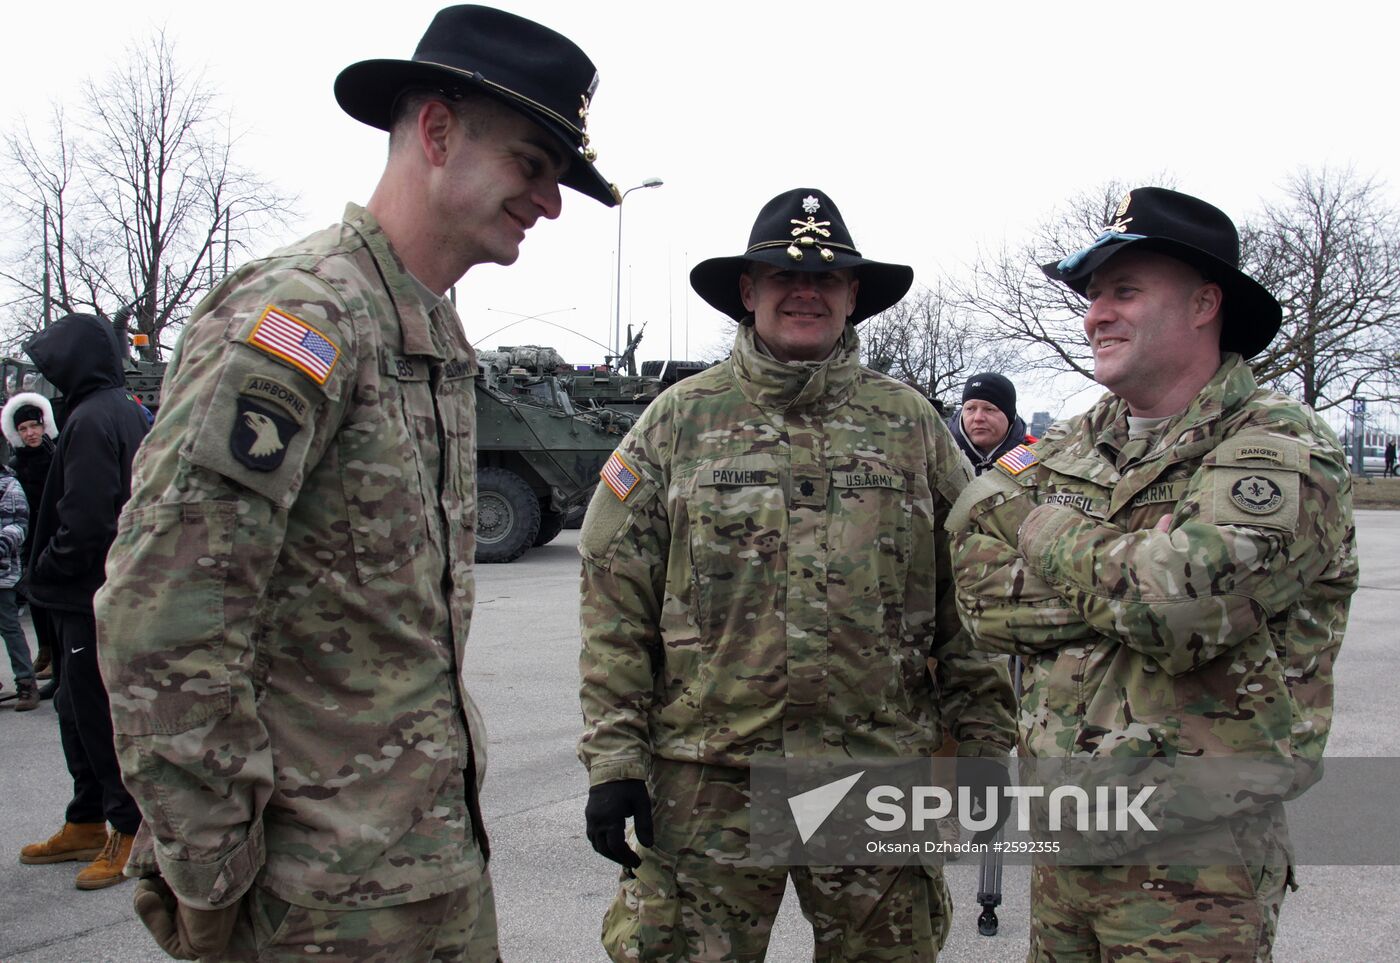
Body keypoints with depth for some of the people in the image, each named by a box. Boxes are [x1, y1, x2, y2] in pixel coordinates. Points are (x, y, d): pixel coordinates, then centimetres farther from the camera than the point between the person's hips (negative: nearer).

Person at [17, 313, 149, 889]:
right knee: (78, 710, 17)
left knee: (97, 713, -2)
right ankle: (86, 824, 28)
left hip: (94, 598, -10)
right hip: (99, 595, 10)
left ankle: (132, 830, 8)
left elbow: (84, 521, -25)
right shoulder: (125, 412, 13)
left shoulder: (91, 420, -18)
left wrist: (43, 572, -9)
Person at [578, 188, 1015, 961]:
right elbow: (616, 601, 1)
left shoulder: (910, 423, 8)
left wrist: (983, 744, 4)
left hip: (881, 770, 2)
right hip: (706, 777, -1)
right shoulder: (679, 419, 4)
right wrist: (613, 756, -5)